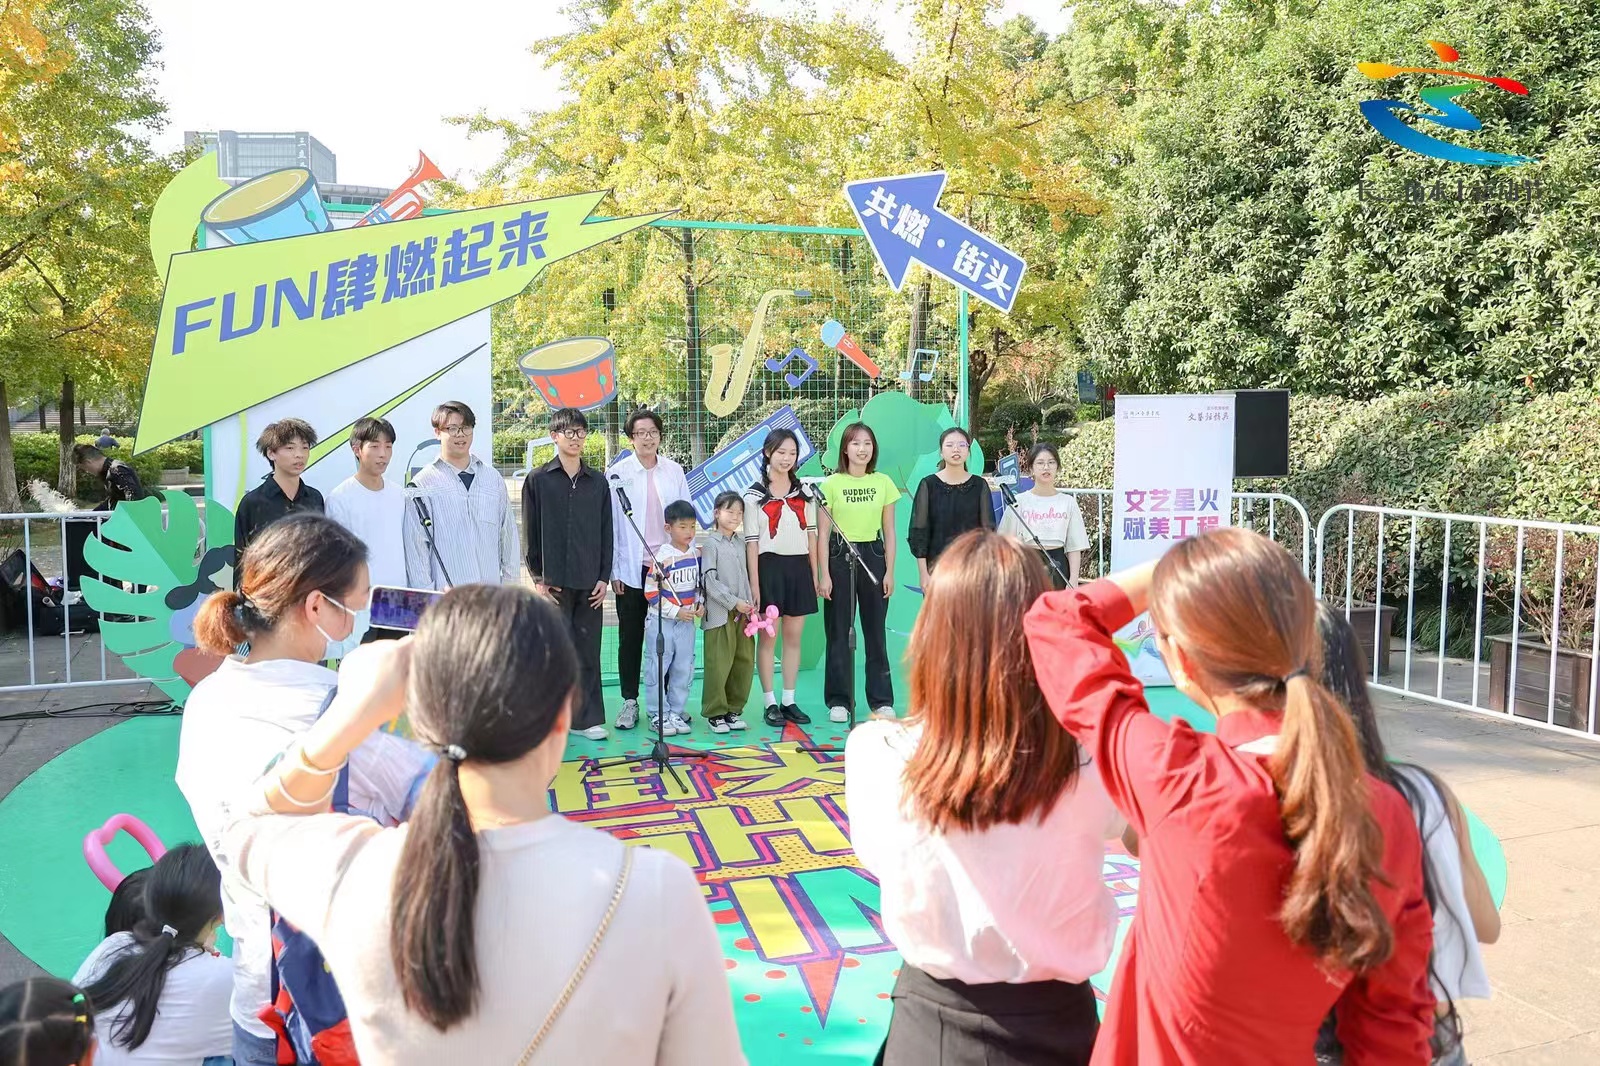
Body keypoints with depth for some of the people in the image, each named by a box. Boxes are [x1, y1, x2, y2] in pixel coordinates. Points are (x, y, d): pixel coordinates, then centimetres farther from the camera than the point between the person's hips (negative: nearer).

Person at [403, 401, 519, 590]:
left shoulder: (494, 479, 11)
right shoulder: (422, 486, 0)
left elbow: (508, 535, 14)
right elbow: (415, 548, -2)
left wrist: (511, 586, 10)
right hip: (445, 595, -3)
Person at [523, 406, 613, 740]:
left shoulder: (598, 482, 10)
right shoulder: (538, 480, 2)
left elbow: (606, 533, 10)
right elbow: (531, 533, 1)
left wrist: (604, 577, 4)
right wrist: (538, 578, -3)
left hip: (589, 583, 3)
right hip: (553, 583, -3)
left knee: (588, 651, 6)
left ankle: (587, 718, 14)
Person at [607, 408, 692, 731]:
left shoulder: (675, 471, 5)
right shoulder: (618, 473, -2)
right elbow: (611, 523, -2)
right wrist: (613, 570, -4)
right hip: (631, 568, -2)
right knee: (630, 637, 6)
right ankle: (630, 701, 17)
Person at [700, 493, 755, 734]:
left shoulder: (742, 542, 12)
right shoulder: (712, 543, -5)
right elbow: (710, 581, -11)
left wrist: (751, 602, 2)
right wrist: (734, 602, -14)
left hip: (743, 612, 6)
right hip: (719, 613, -6)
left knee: (744, 662, 9)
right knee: (718, 664, -3)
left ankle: (733, 709, 21)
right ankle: (715, 712, 8)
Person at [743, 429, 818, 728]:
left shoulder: (804, 491, 10)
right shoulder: (755, 495, -1)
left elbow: (811, 534, 11)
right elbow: (751, 541, -4)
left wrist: (815, 575, 6)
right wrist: (754, 583, -9)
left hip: (799, 567, 4)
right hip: (770, 566, -4)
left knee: (794, 636, 7)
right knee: (768, 636, 1)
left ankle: (789, 701, 14)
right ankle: (769, 703, 8)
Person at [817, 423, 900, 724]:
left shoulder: (883, 483, 5)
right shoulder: (831, 484, -2)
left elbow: (889, 532, 7)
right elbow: (822, 533, -2)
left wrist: (889, 571, 2)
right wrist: (824, 574, -7)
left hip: (873, 556, 2)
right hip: (839, 556, -2)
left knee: (876, 631, 6)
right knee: (839, 632, 3)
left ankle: (882, 699, 15)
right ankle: (839, 701, 12)